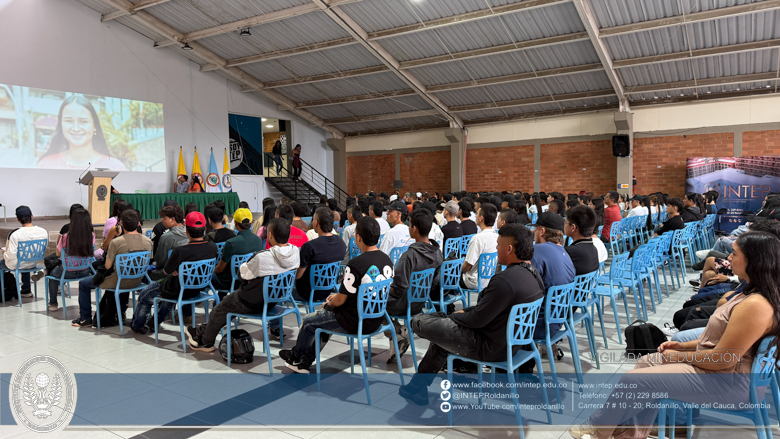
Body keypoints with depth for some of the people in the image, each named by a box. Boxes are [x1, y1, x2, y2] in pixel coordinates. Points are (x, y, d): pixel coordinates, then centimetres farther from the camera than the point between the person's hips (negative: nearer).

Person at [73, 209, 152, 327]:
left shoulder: (116, 242, -23)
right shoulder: (148, 241, -9)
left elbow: (107, 266, -13)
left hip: (119, 282, -5)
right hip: (137, 281, 5)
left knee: (83, 284, 17)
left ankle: (85, 318, 25)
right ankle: (121, 311, 46)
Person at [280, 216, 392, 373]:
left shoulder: (355, 264, -26)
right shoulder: (387, 260, -2)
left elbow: (340, 301, -18)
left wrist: (330, 303, 6)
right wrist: (338, 296, 14)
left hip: (355, 322, -8)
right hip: (377, 320, 8)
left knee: (308, 321, 16)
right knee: (324, 315, 27)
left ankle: (295, 355, 43)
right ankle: (305, 361, 34)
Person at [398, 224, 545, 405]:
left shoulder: (505, 280, -29)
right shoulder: (532, 273, 2)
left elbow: (477, 320, -23)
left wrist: (454, 316, -3)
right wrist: (466, 312, 9)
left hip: (492, 347, -10)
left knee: (419, 322, -6)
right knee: (441, 324, 25)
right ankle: (417, 387, 32)